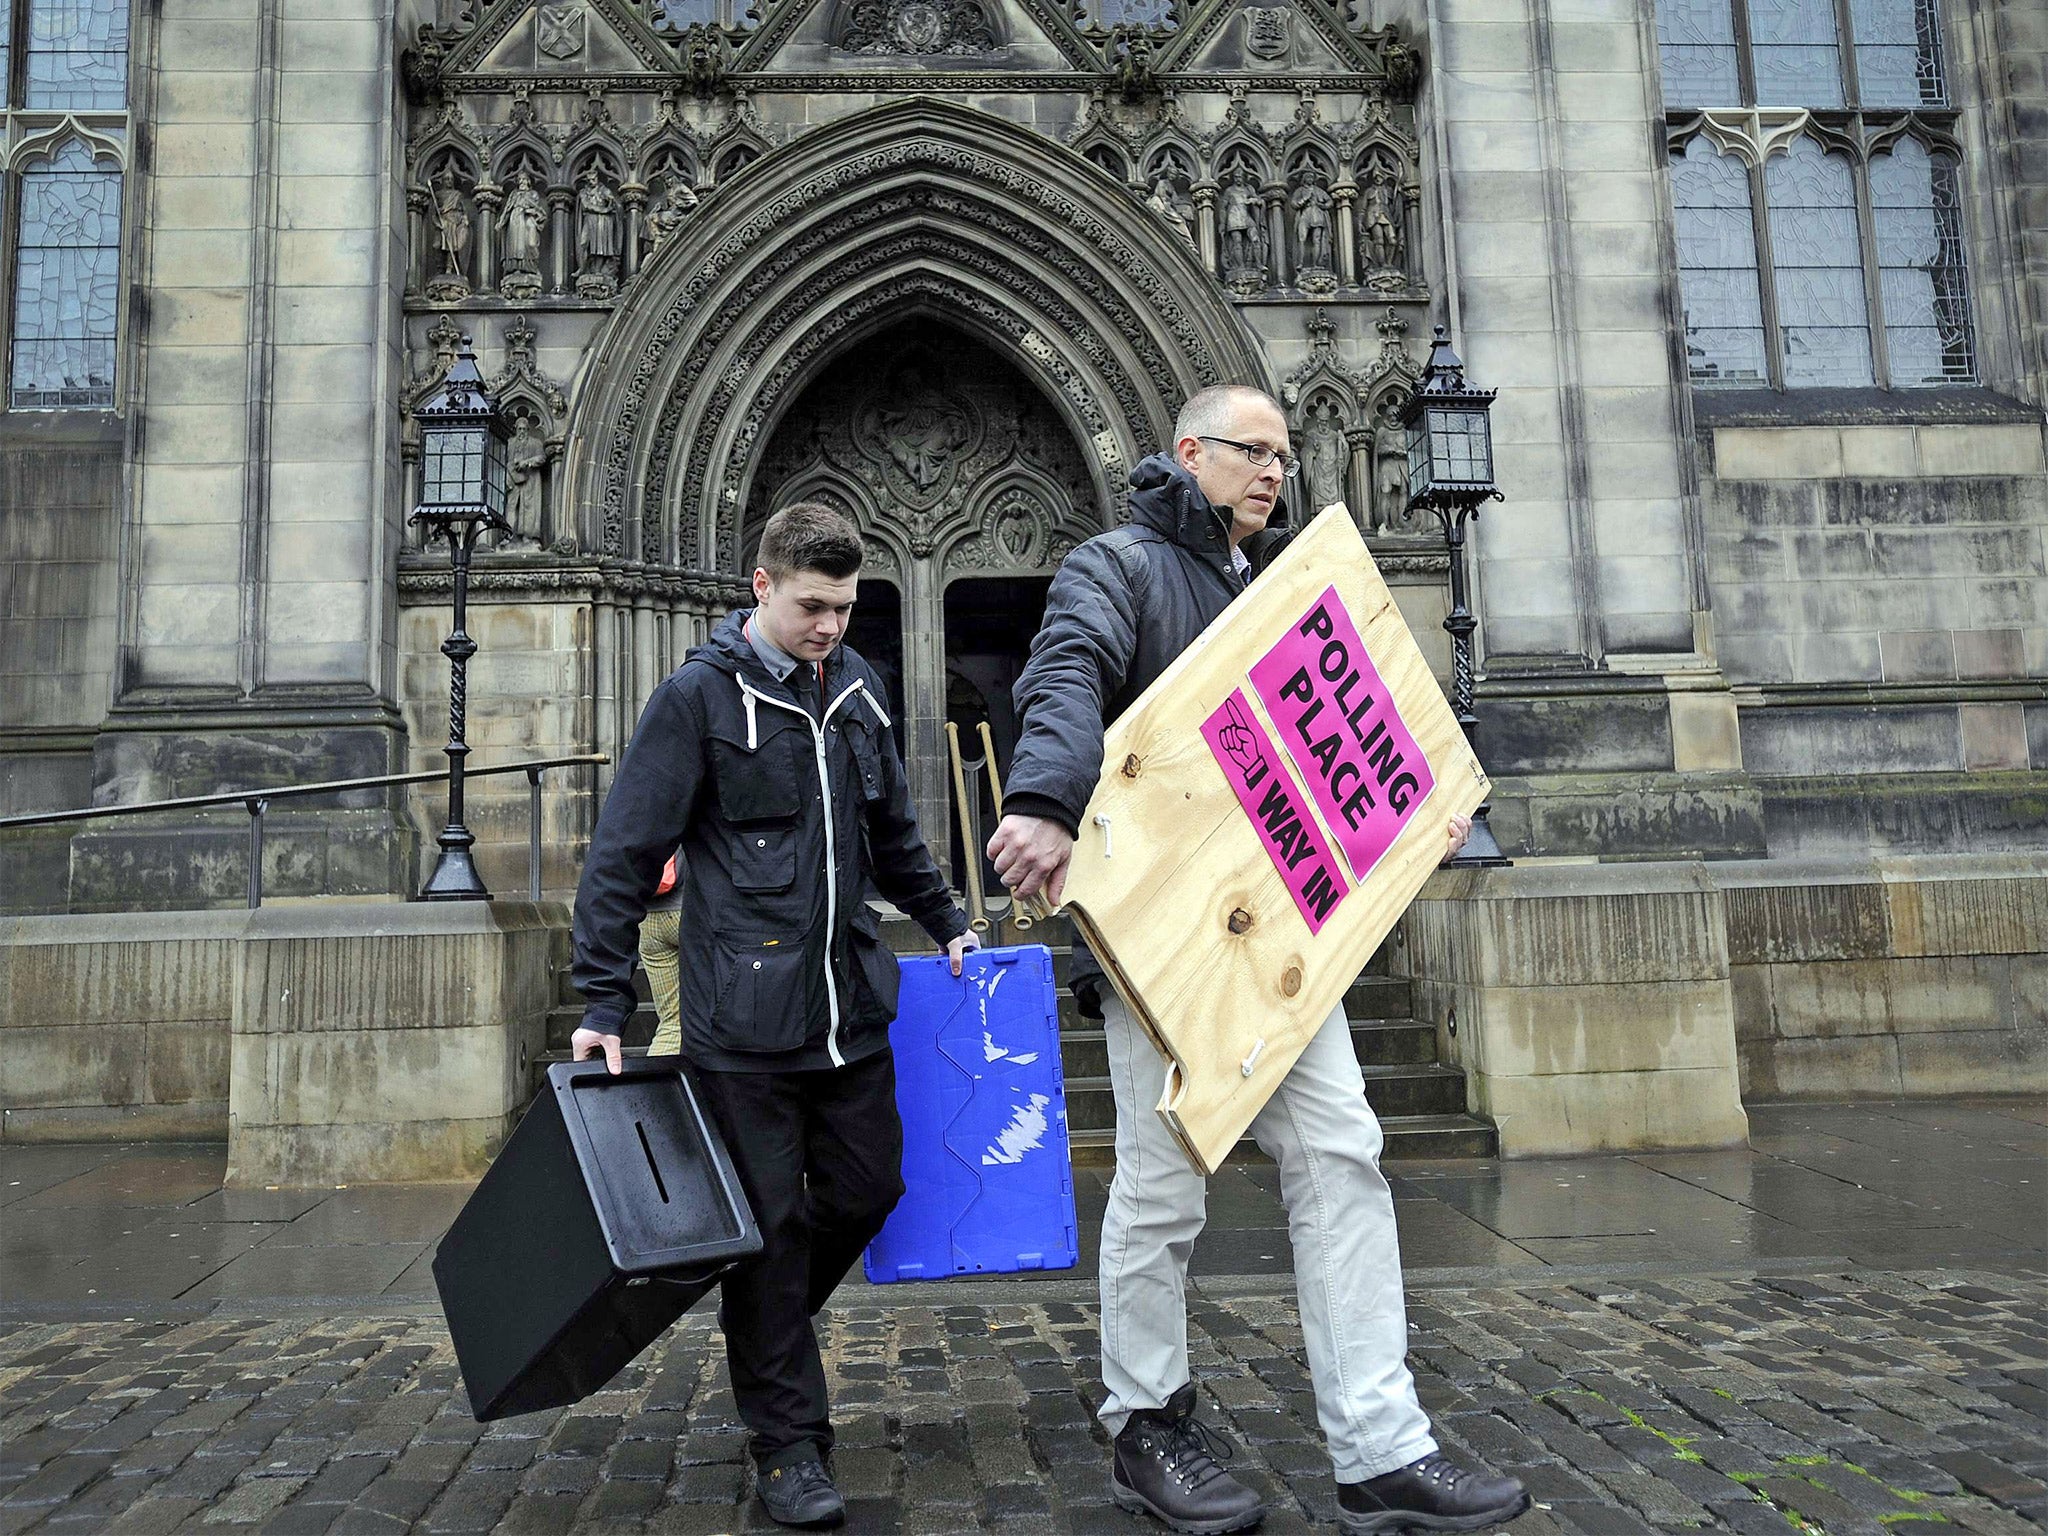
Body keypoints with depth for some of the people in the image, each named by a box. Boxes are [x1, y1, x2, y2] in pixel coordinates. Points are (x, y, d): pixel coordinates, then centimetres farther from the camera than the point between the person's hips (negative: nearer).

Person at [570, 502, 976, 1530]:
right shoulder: (699, 696, -7)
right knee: (770, 1222, 3)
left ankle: (765, 1329, 39)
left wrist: (946, 925, 22)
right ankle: (787, 1443, 18)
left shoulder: (854, 688, 10)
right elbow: (624, 855, -8)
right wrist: (605, 1001, -12)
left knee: (867, 1190, 12)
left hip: (852, 1009, 6)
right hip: (743, 1019, -6)